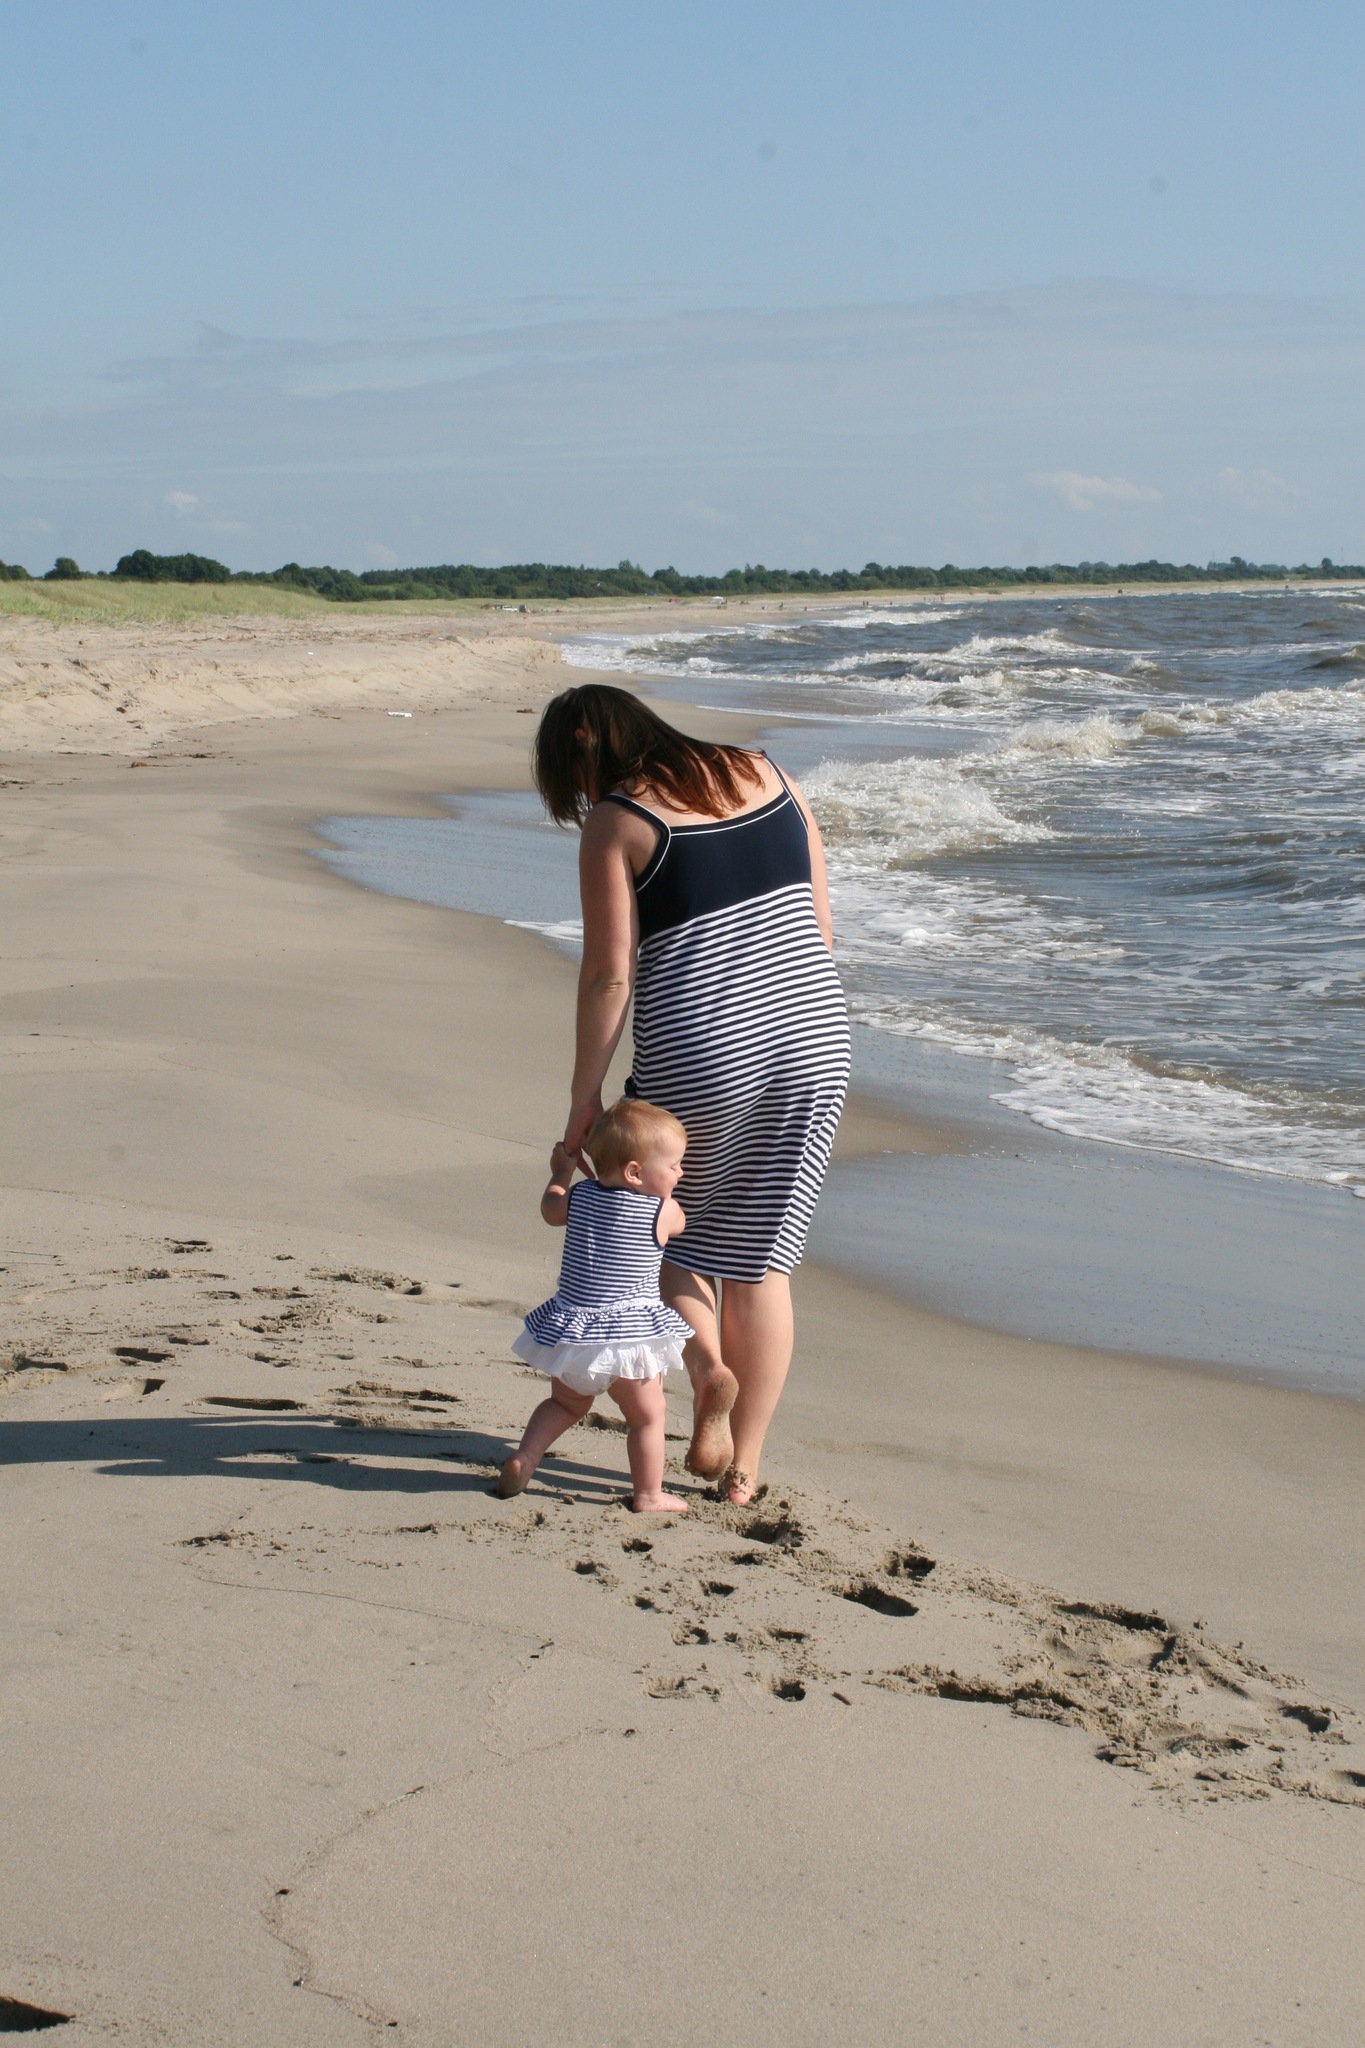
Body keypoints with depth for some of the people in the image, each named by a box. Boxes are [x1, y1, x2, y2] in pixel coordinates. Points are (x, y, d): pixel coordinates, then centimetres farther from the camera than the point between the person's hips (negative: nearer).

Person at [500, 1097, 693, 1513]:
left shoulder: (578, 1197, 2)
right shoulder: (664, 1212, -9)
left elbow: (550, 1209, 23)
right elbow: (679, 1224, 15)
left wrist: (561, 1174, 41)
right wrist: (661, 1186, 30)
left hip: (568, 1329, 5)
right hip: (626, 1333, -5)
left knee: (567, 1403, 26)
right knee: (647, 1416, 9)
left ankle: (524, 1458, 15)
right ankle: (649, 1495, 12)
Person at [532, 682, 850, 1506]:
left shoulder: (616, 823, -5)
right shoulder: (765, 774, 11)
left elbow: (609, 976, -9)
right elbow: (821, 926, 11)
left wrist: (585, 1100, -4)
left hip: (700, 1056, -5)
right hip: (815, 1035, 5)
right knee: (760, 1258, 13)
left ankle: (705, 1362, -5)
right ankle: (744, 1469, 15)